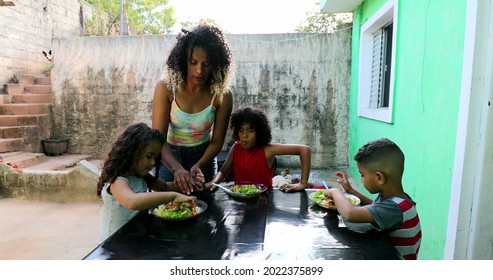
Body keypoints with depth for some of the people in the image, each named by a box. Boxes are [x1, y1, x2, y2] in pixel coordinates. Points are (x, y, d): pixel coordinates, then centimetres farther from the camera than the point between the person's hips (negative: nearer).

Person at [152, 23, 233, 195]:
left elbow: (216, 142, -13)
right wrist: (177, 168, -40)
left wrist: (198, 166, -30)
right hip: (169, 156, -1)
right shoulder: (166, 88, -21)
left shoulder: (222, 95, -19)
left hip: (203, 156, 1)